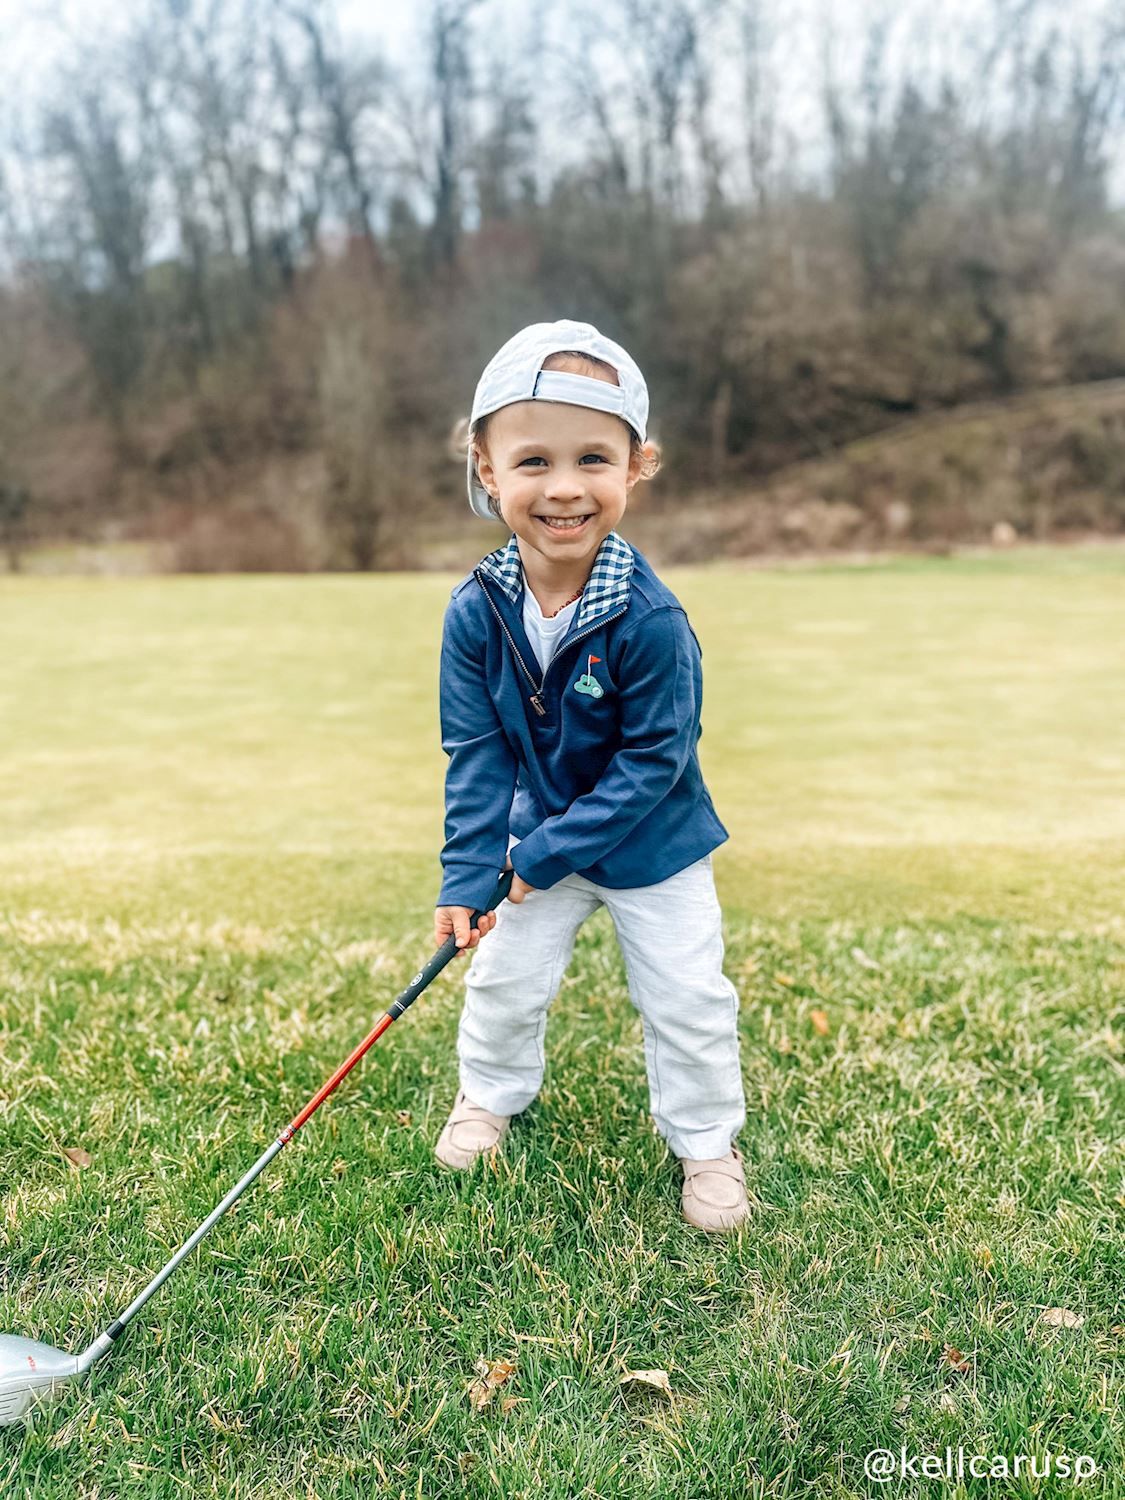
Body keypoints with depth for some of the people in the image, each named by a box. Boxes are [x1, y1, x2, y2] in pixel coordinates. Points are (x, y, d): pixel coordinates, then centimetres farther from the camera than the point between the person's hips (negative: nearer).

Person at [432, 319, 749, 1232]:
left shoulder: (650, 620, -30)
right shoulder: (476, 610, -19)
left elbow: (652, 761, -24)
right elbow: (476, 751, -11)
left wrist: (547, 853, -22)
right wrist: (468, 875, -14)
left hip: (652, 842, -3)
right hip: (535, 837, 3)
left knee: (686, 996, 7)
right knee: (504, 978, 17)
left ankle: (707, 1140, 31)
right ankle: (492, 1093, 46)